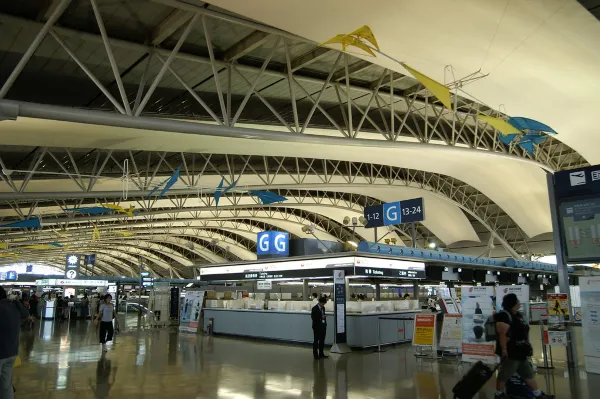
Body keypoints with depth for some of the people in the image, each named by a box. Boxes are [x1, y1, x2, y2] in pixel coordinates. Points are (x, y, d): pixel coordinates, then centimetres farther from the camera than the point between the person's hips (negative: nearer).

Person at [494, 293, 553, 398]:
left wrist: (528, 346, 23)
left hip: (521, 352, 10)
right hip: (510, 352, -10)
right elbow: (502, 334, -25)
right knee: (504, 375, 3)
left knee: (528, 374, 20)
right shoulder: (504, 316, -21)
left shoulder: (518, 315, 11)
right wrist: (504, 349, -27)